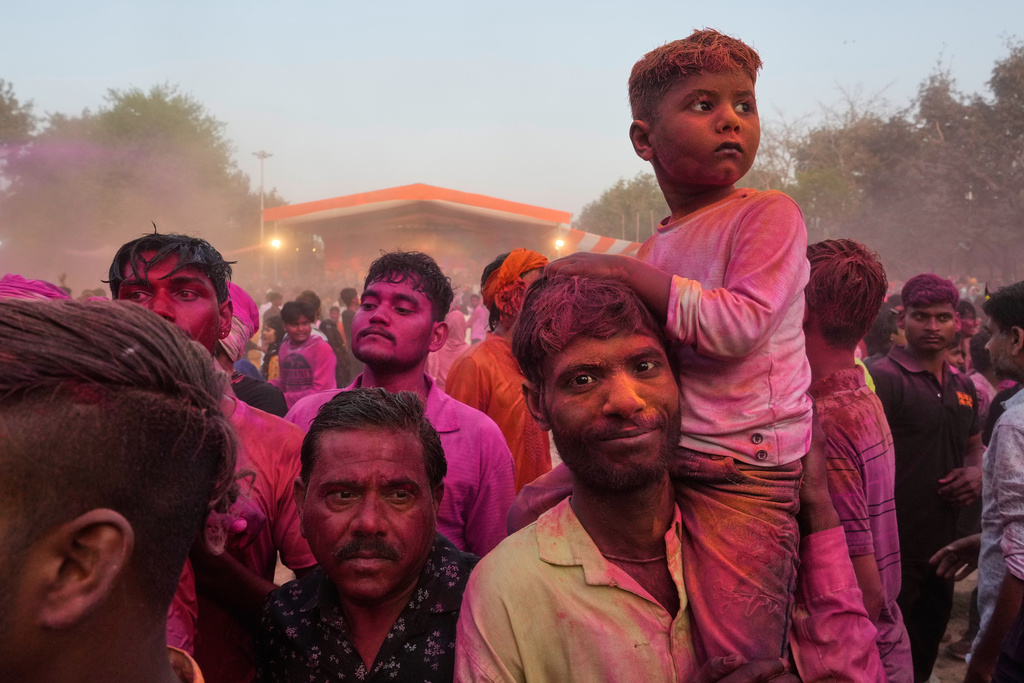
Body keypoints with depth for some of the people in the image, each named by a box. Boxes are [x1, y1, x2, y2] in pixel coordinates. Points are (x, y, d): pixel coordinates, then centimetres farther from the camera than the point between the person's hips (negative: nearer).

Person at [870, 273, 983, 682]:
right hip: (894, 548, -7)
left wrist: (975, 472, 3)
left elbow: (974, 446, 26)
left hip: (942, 547, 8)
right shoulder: (884, 379, -13)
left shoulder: (963, 387, 11)